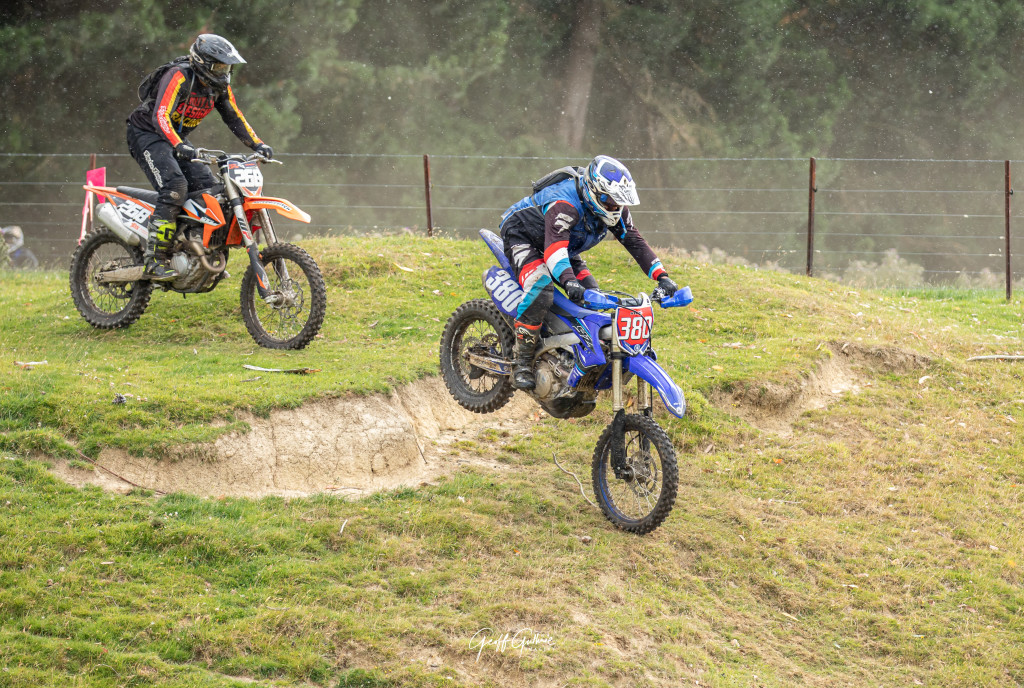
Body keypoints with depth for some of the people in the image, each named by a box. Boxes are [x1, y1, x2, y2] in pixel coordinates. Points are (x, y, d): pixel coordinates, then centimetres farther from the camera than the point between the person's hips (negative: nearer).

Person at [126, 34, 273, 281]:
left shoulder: (220, 86, 0)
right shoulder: (179, 76, -25)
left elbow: (235, 118, 9)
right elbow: (160, 116, -35)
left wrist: (257, 144, -6)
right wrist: (179, 146, -50)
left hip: (178, 140, 8)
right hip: (147, 134, -8)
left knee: (208, 187, -4)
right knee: (175, 187, -28)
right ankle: (155, 261, -31)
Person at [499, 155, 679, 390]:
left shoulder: (615, 209, -11)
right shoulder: (565, 203, -38)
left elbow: (635, 242, -6)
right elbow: (554, 243, -51)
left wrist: (661, 276, -18)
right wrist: (568, 280, -68)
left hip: (566, 249, 9)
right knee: (542, 288, -35)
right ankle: (522, 362, -29)